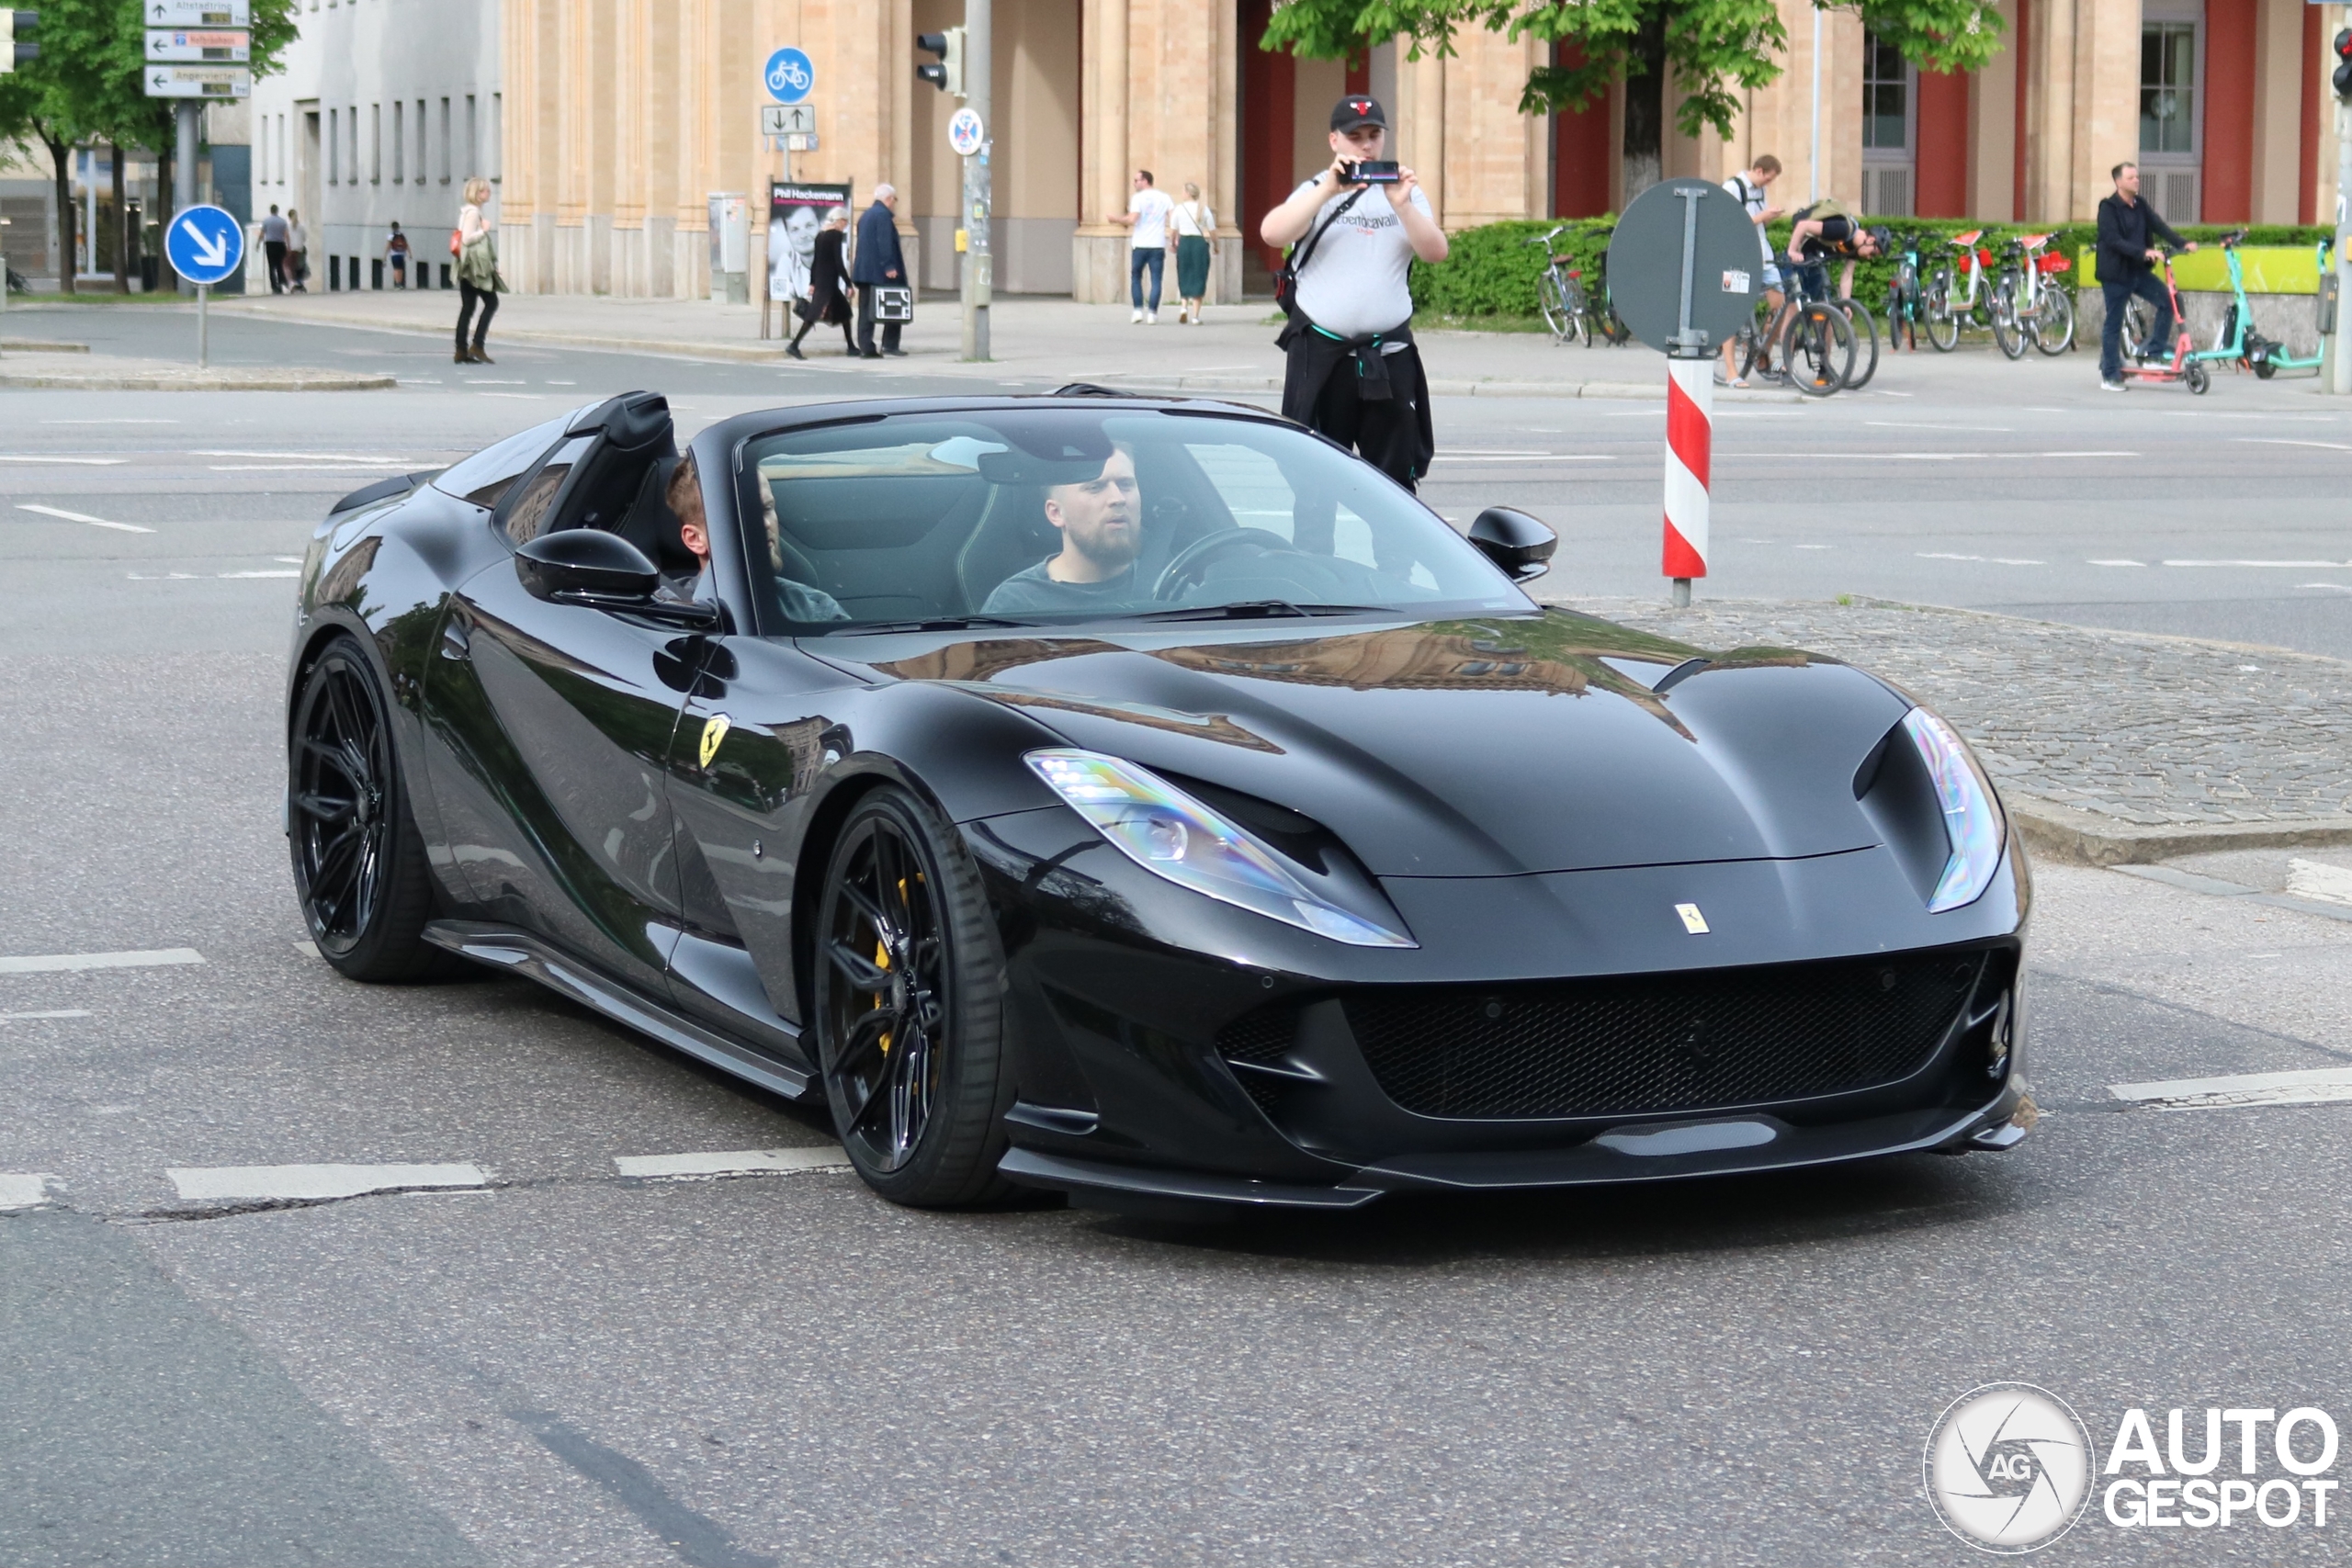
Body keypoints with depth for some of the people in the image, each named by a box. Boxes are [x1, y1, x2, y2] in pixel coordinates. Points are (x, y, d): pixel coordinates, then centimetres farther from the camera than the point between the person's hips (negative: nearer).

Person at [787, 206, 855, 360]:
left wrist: (812, 283, 18)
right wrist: (848, 284, -13)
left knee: (844, 310, 16)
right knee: (815, 313, -10)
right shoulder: (836, 235, -11)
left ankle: (851, 347, 19)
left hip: (819, 279, 9)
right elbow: (839, 262, -15)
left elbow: (814, 260, 14)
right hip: (829, 282, -9)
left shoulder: (820, 234, 12)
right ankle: (794, 345, -15)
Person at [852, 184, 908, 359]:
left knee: (866, 311, 5)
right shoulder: (883, 215, -11)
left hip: (864, 271, 9)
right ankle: (890, 344, -3)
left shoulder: (866, 215, 18)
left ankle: (866, 348, 2)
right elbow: (885, 242, -20)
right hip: (880, 272, -9)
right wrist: (889, 266, -23)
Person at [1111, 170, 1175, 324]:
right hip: (1158, 245, 2)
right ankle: (1152, 313, -5)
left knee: (1135, 278, 12)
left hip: (1139, 244, -2)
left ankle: (1138, 311, 4)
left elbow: (1132, 219, -14)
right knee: (1156, 280, 2)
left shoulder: (1138, 198, -3)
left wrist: (1117, 219, 0)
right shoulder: (1164, 197, 7)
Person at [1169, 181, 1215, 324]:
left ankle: (1184, 307, -6)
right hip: (1200, 243, 0)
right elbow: (1213, 232, 2)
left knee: (1184, 278, 15)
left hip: (1184, 243, 0)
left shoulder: (1178, 209, -1)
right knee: (1198, 279, 5)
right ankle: (1195, 315, 1)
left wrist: (1174, 244, 19)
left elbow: (1174, 231, 1)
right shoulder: (1204, 209, 0)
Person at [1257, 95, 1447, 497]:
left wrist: (1402, 206, -18)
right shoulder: (1317, 191, 6)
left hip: (1389, 354, 1)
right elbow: (1272, 233, -13)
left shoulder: (1405, 191, 12)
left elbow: (1436, 252, -3)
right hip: (1320, 353, -1)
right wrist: (1329, 190, -23)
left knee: (1396, 470, 2)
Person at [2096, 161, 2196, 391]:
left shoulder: (2140, 206, 9)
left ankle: (2154, 351, 6)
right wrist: (2144, 252, -32)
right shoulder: (2109, 208, -11)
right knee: (2113, 323, 0)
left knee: (2167, 301, -8)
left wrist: (2182, 243, -15)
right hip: (2116, 274, -6)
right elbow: (2114, 241, -22)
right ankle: (2110, 375, 8)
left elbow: (2159, 227, 1)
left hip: (2140, 271, 6)